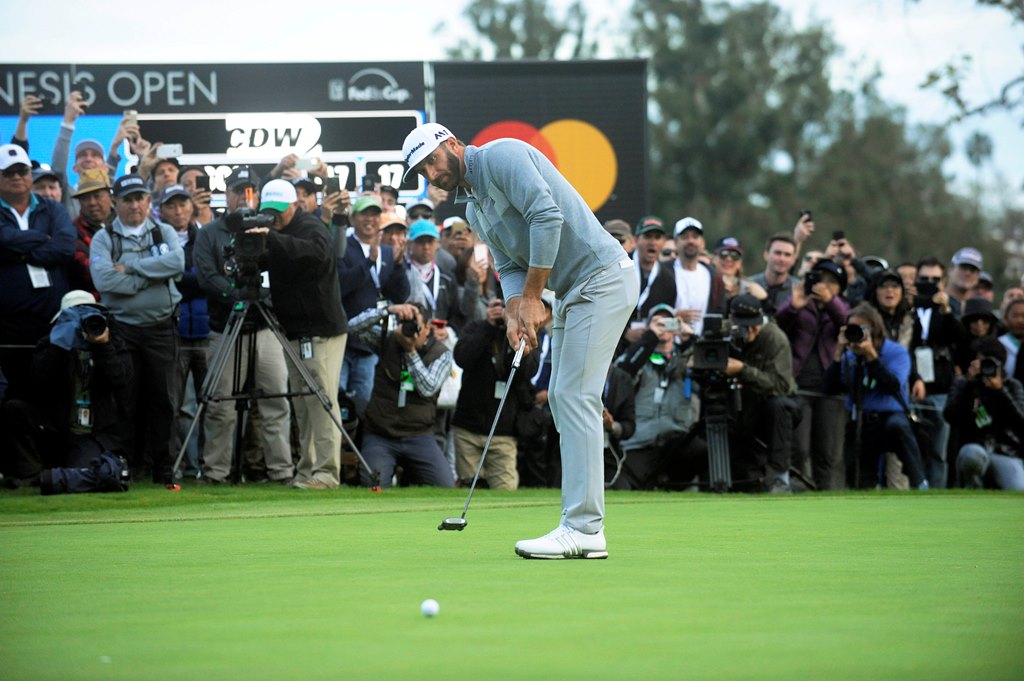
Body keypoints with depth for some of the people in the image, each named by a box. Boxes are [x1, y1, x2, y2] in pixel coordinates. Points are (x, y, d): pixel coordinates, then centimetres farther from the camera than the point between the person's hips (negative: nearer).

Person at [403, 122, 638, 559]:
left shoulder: (501, 156, -12)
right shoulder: (474, 209, 18)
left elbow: (547, 216, -23)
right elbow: (510, 267, 13)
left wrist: (532, 296, -17)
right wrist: (514, 312, -9)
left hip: (601, 279, -10)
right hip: (572, 293, 10)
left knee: (575, 395, -14)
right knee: (562, 398, 8)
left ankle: (582, 528, -16)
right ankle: (583, 526, 9)